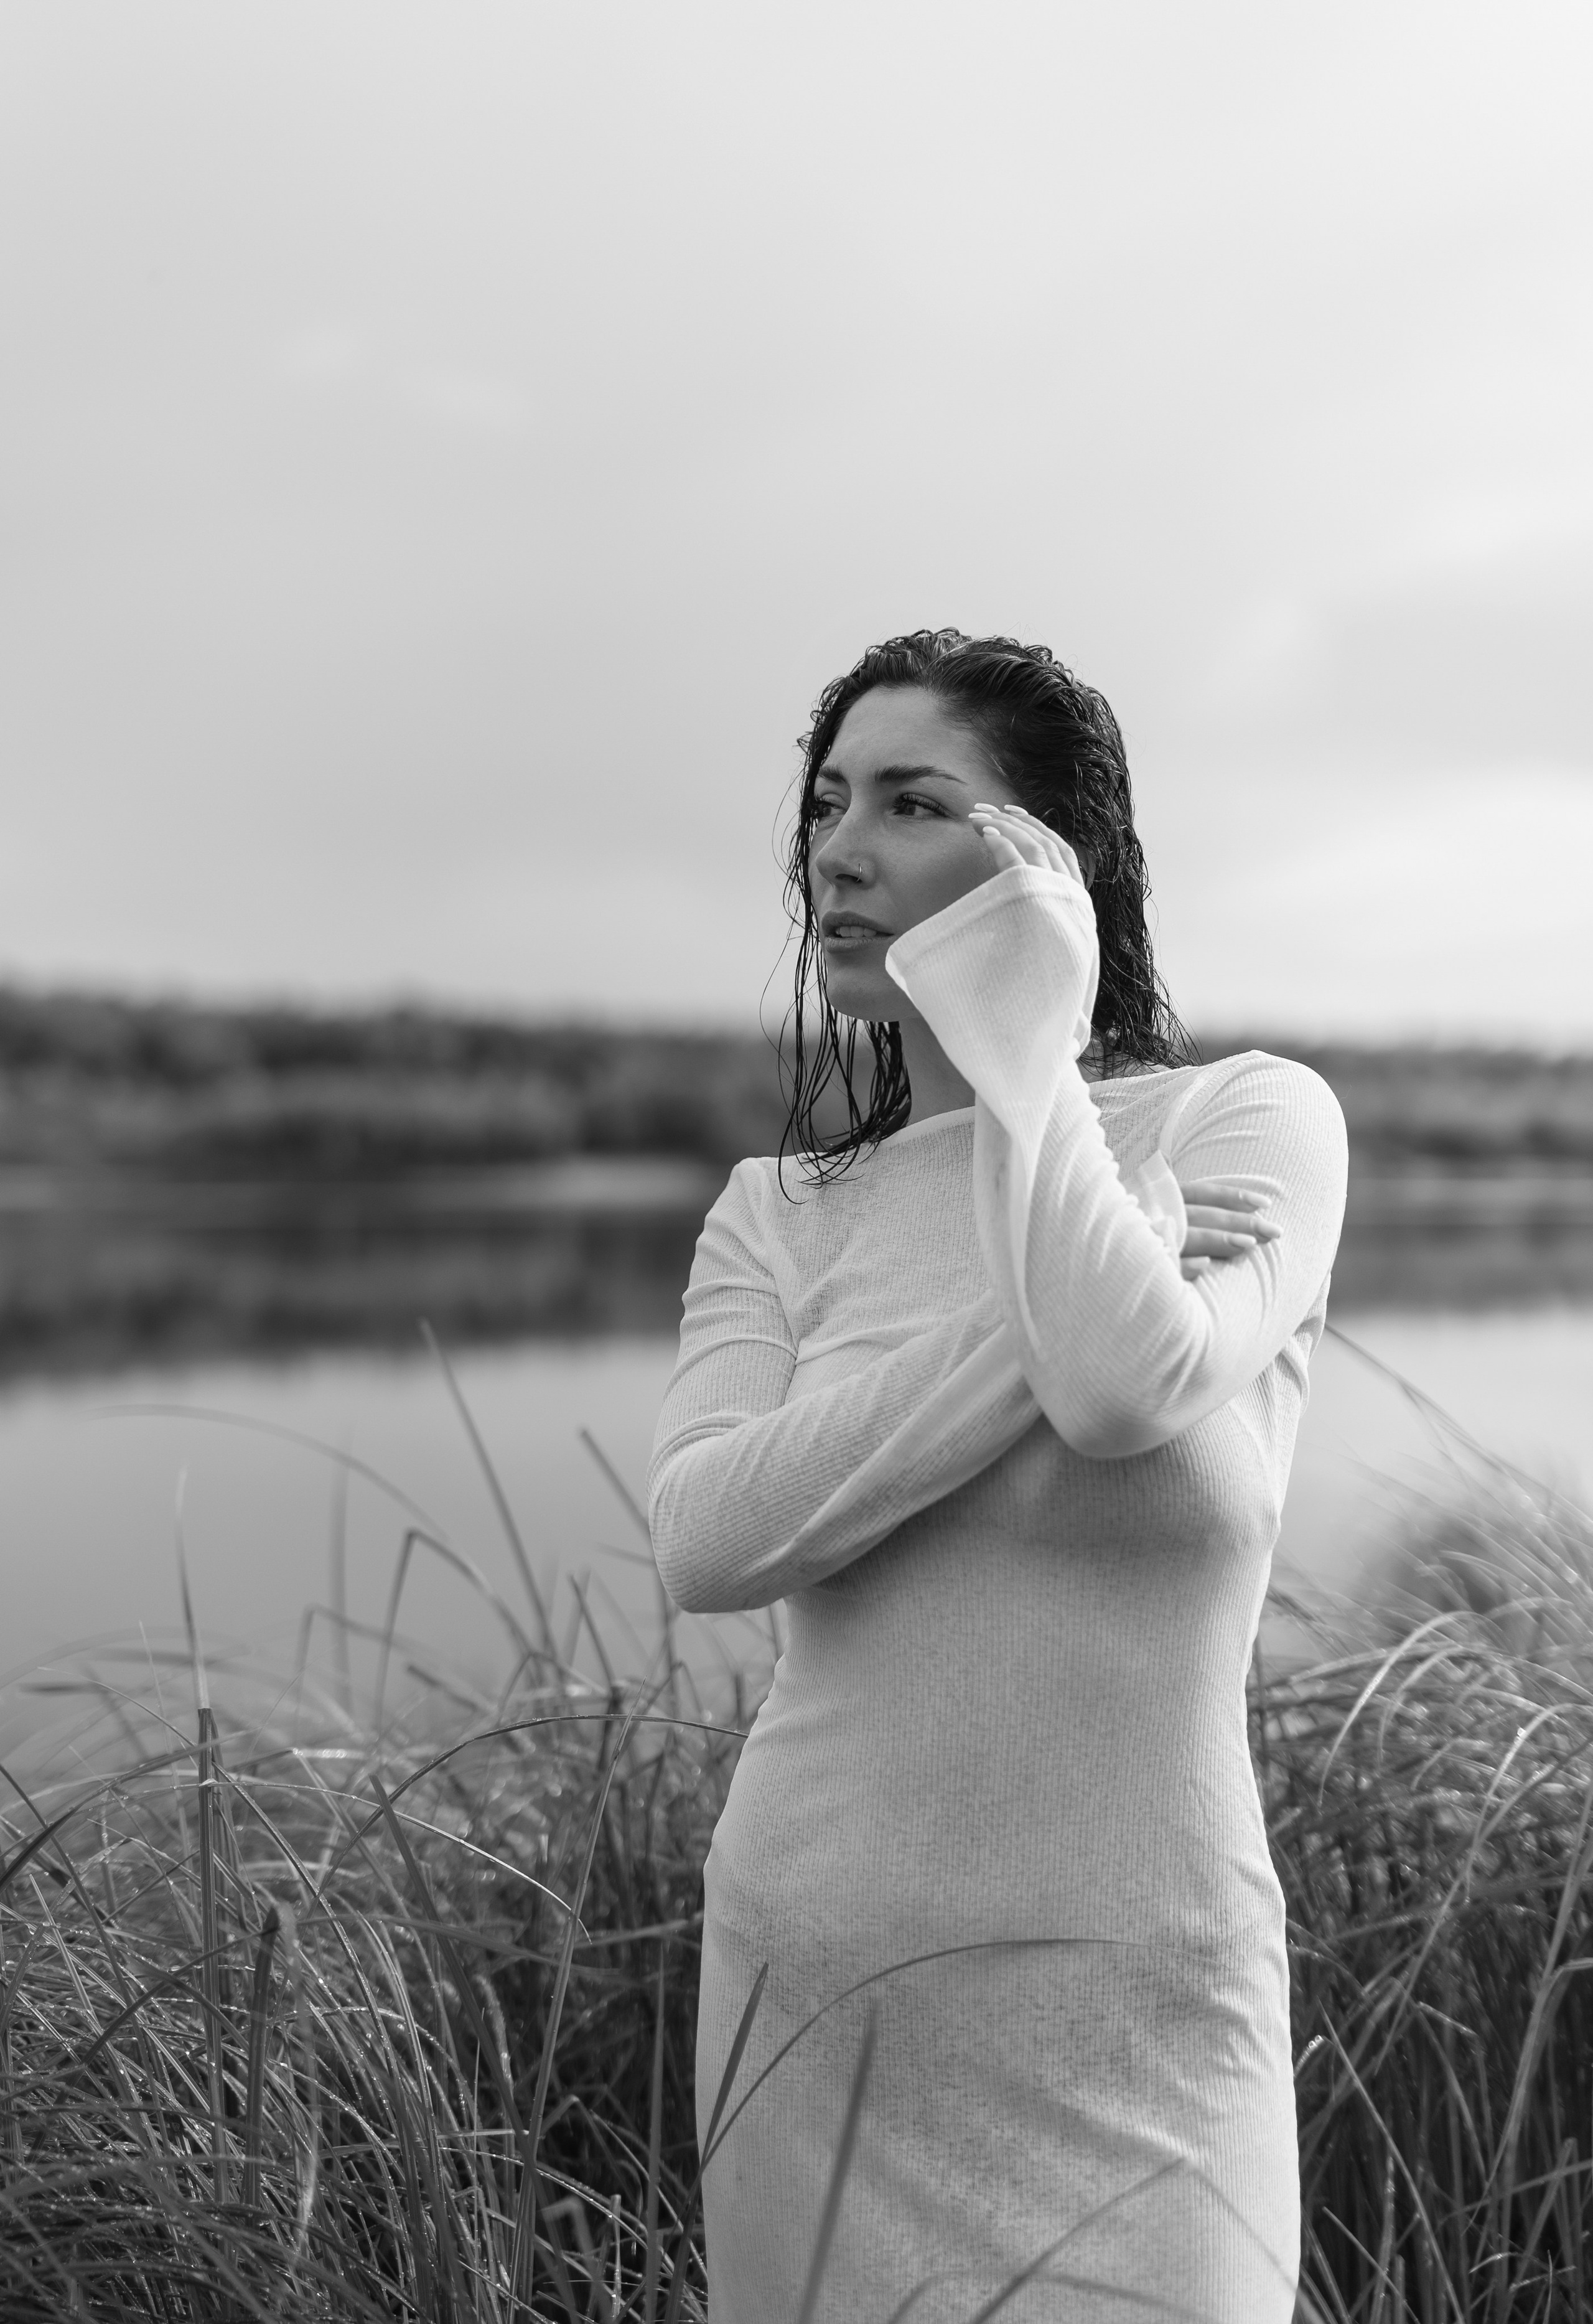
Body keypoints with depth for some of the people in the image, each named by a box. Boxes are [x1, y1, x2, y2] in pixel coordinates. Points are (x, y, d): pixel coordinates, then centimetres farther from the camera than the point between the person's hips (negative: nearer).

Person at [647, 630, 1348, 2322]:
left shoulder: (1246, 1119, -6)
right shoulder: (778, 1214, 3)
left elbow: (1128, 1390, -26)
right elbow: (706, 1537, -14)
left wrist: (1024, 1039, -13)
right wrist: (1057, 1312, -19)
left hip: (1119, 2007, -3)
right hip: (804, 1976, 4)